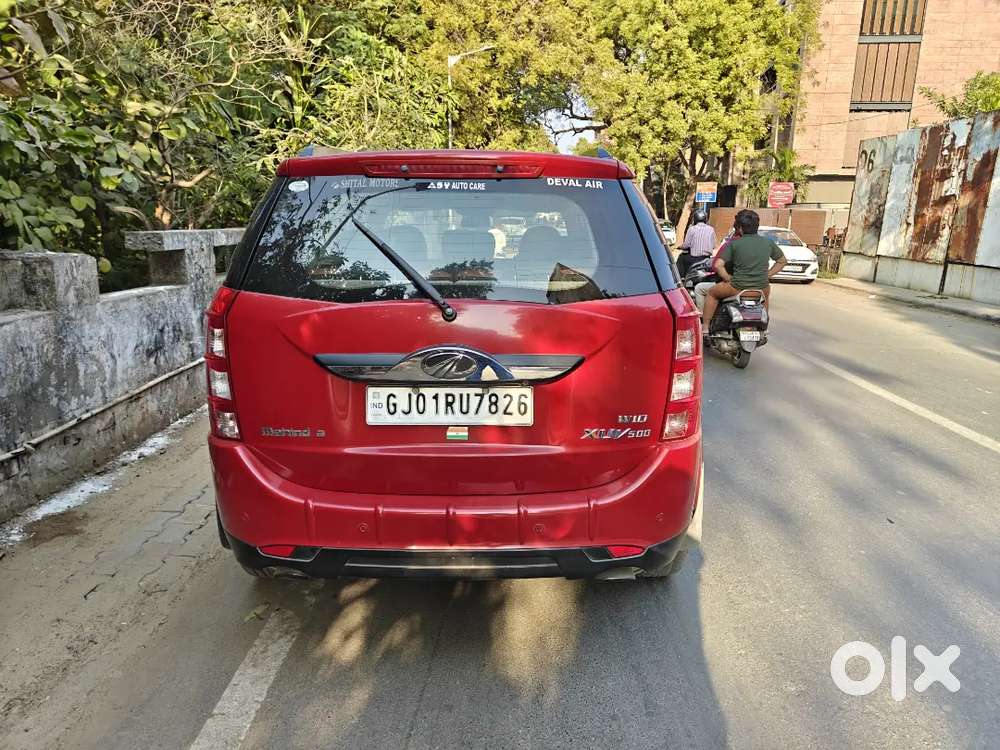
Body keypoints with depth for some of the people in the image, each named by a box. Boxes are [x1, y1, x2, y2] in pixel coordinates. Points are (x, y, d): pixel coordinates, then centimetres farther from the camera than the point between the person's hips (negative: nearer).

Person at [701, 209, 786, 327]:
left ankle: (705, 328, 19)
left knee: (712, 293, 23)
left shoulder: (734, 244, -6)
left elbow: (718, 265, -14)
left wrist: (729, 279, -1)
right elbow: (782, 261, 16)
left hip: (738, 288, -4)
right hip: (761, 288, 4)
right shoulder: (768, 243, 4)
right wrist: (767, 275, 17)